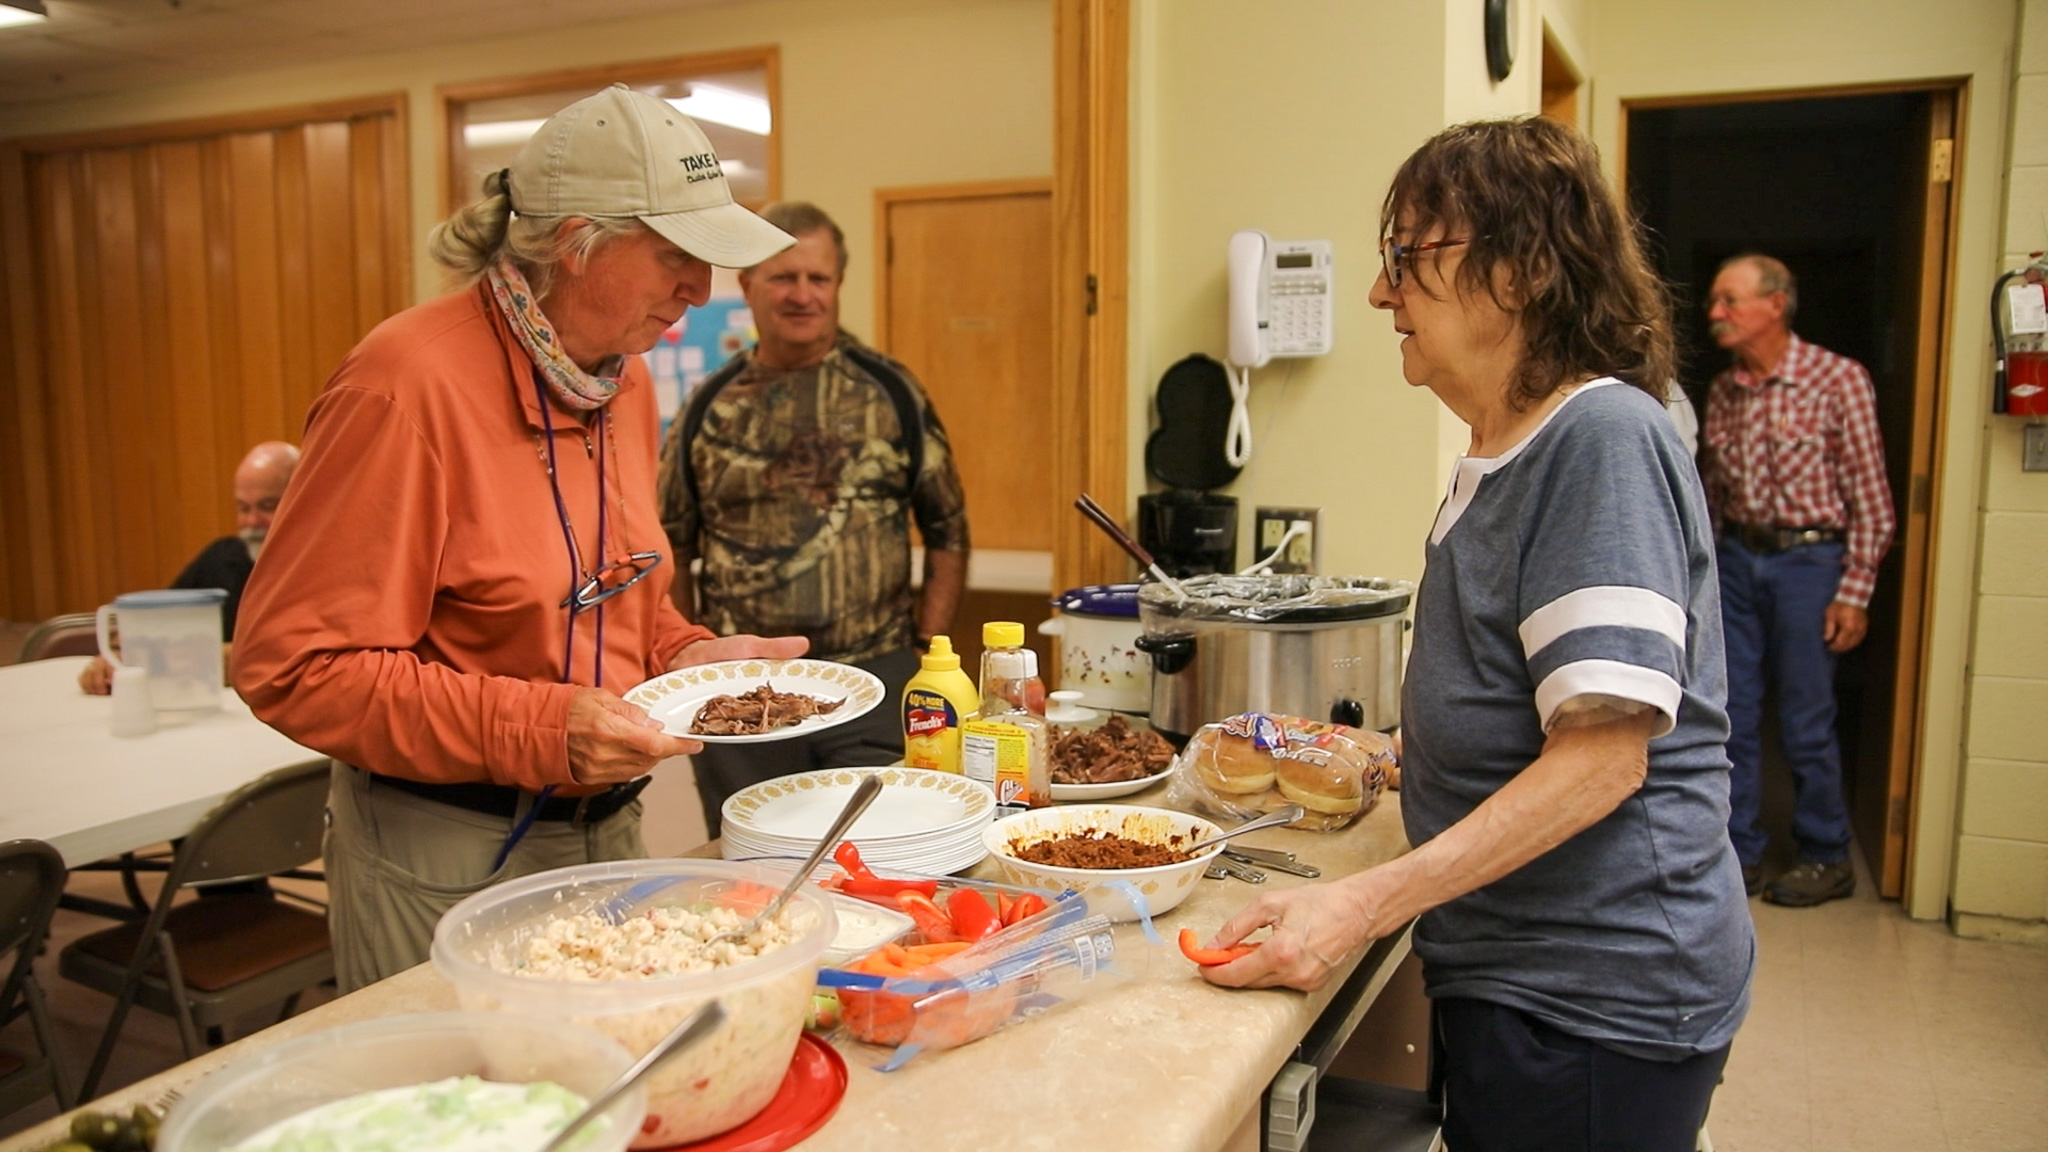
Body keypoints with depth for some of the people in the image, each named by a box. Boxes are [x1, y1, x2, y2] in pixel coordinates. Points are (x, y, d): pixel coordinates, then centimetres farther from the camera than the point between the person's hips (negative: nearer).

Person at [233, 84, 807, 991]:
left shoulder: (623, 380, 4)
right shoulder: (409, 385, -20)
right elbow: (292, 664, -20)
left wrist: (690, 658, -2)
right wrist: (536, 730, -27)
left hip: (607, 832, 7)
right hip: (446, 864, -7)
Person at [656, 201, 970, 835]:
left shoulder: (891, 392, 2)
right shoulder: (711, 406, 5)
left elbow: (947, 530, 6)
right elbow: (671, 548, 11)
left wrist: (926, 652, -1)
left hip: (874, 685, -1)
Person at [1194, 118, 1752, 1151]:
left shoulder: (1604, 438, -19)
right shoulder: (1498, 456, 10)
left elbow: (1602, 755, -25)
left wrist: (1363, 904, -27)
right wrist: (1387, 760, 13)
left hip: (1595, 1000, -9)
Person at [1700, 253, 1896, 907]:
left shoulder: (1839, 380, -7)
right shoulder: (1722, 391, 7)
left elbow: (1871, 500, -7)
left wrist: (1854, 592, -11)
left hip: (1807, 560, -5)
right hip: (1736, 559, 5)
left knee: (1806, 723, 2)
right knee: (1729, 717, 6)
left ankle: (1827, 859, 20)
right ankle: (1740, 854, 18)